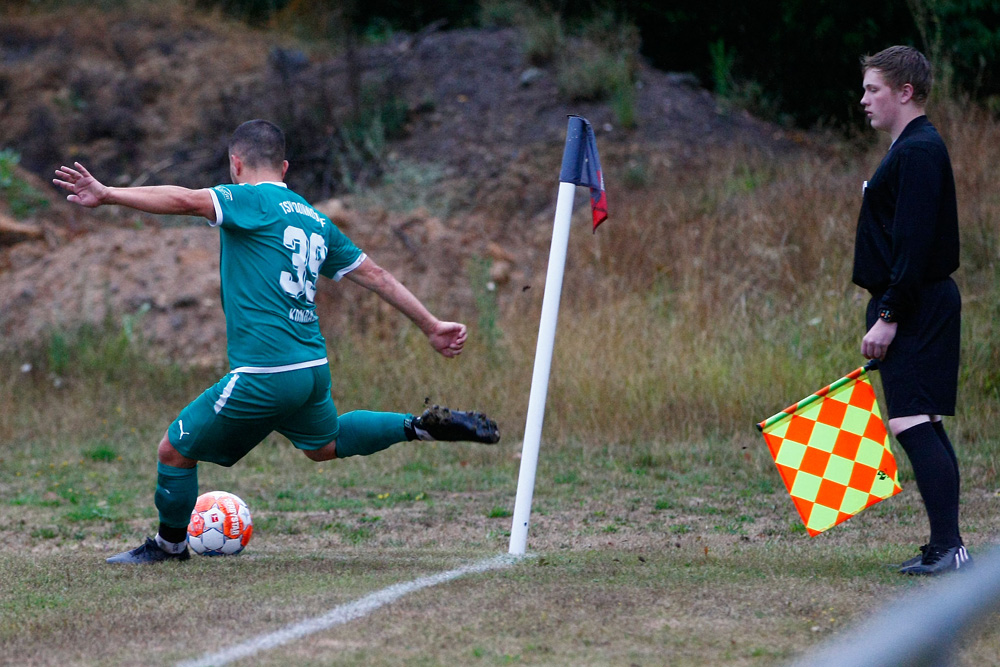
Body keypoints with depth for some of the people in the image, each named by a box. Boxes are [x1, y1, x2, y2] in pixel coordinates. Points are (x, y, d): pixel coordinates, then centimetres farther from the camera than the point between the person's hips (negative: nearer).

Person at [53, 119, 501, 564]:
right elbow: (375, 275, 19)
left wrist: (107, 194, -29)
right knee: (324, 443, 36)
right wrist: (431, 326, 26)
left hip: (263, 376, -8)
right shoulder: (314, 219, 16)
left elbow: (185, 201, -23)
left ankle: (170, 545, 23)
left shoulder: (253, 201, -6)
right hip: (313, 370, 8)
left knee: (174, 450, 8)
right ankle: (423, 426, 27)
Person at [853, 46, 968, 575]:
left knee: (912, 422, -14)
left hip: (915, 307, -11)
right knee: (924, 424, 10)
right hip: (918, 307, 11)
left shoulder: (919, 151, -14)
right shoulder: (912, 149, 18)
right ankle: (945, 547, 13)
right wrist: (887, 313, 21)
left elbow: (914, 244, -21)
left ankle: (948, 546, -18)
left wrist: (889, 317, -22)